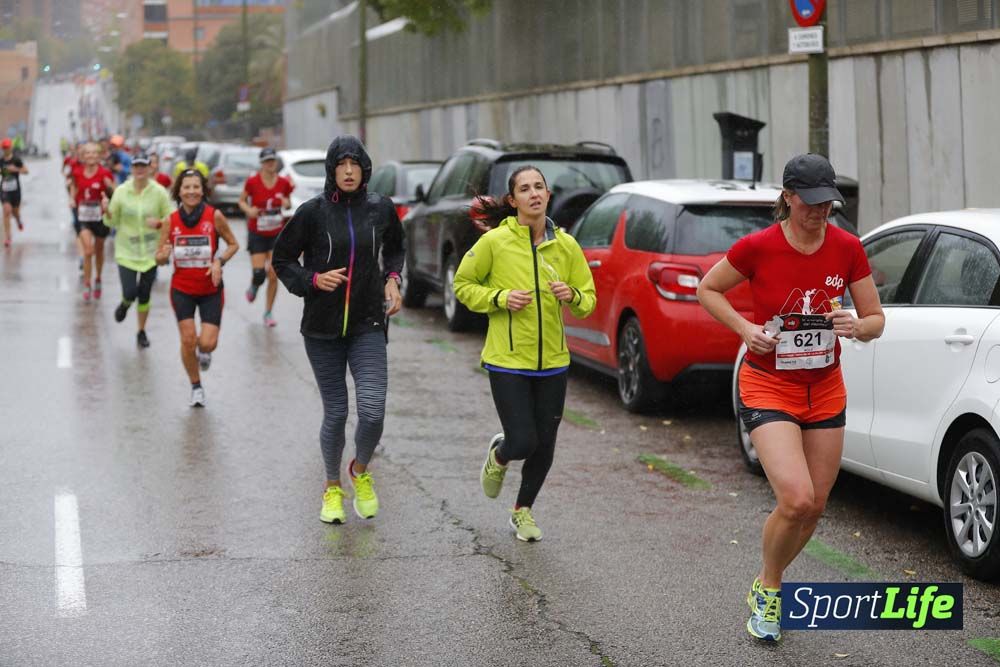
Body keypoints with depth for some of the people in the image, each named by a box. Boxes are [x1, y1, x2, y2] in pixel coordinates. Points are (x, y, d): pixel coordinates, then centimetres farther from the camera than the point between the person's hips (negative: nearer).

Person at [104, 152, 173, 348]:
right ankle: (125, 304, 28)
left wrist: (159, 223, -21)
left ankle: (141, 332, 28)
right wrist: (107, 212, -21)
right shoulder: (121, 191, -6)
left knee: (144, 295, 8)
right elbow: (112, 223, 1)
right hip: (126, 251, 0)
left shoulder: (159, 192, -7)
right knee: (130, 292, -11)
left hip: (150, 252, 0)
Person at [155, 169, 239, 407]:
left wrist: (219, 261, -15)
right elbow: (159, 259, 2)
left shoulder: (214, 216, -11)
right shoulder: (171, 221, -5)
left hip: (211, 290, -1)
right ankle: (196, 387, 20)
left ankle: (204, 351, 31)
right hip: (182, 289, 1)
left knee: (207, 343, -9)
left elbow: (233, 244, 2)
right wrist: (163, 255, -21)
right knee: (187, 339, -4)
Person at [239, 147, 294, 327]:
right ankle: (254, 286, 30)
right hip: (257, 234, -2)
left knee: (273, 276, -3)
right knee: (259, 273, -9)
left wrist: (287, 204, -12)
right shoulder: (252, 182, -10)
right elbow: (242, 201, 3)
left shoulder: (284, 183, -4)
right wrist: (248, 209, -18)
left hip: (277, 234, 2)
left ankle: (268, 312, 13)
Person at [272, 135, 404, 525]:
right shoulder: (314, 212, -6)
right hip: (322, 329, -1)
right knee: (336, 413, 4)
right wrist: (313, 279, -13)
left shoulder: (380, 209, 1)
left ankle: (360, 471, 20)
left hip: (368, 325, 1)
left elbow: (395, 249, 21)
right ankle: (332, 488, 28)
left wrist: (392, 279, 4)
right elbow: (282, 259, 3)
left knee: (372, 413, -11)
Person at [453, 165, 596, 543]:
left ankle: (523, 511, 32)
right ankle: (498, 456, 30)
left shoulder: (566, 245, 1)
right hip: (508, 360, -3)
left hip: (552, 360, 4)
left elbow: (588, 299, 9)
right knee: (522, 442, -9)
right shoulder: (494, 241, -8)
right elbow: (463, 285, 2)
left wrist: (572, 296, -14)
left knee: (544, 444, 8)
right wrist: (501, 298, -14)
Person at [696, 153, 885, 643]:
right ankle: (768, 589, 7)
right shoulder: (757, 247, -15)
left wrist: (857, 326, -21)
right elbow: (707, 289, 1)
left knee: (814, 506, 9)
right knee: (796, 499, -20)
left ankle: (766, 586, 34)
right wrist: (744, 327, -14)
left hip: (825, 389, 4)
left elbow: (876, 320, 2)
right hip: (768, 387, -4)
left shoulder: (847, 249, -6)